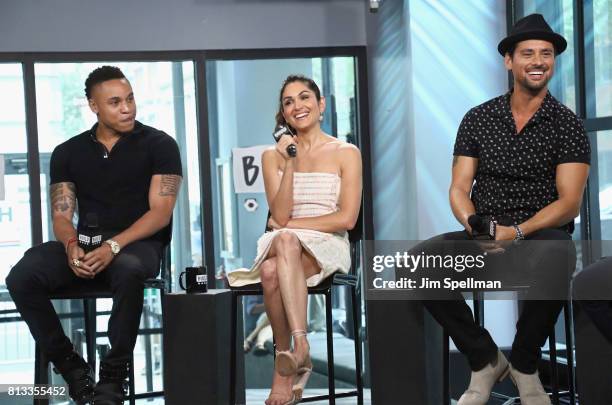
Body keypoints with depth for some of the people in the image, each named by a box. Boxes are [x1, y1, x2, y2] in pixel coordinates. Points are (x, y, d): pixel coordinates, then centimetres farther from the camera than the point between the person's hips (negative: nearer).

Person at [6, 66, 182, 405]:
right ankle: (70, 365, -9)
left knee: (128, 271, -41)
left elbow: (160, 212, -6)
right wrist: (71, 246, -17)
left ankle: (114, 375, -24)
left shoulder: (158, 145, 2)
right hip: (86, 244, 3)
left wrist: (114, 246, -22)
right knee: (22, 278, -24)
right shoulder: (68, 153, 13)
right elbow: (61, 215, 8)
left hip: (139, 243, -3)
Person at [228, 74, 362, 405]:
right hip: (281, 246, 2)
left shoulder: (346, 153, 6)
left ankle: (284, 366, -33)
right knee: (285, 240, -37)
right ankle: (300, 345, -39)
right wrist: (290, 164, -9)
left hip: (327, 248, -2)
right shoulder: (273, 156, 12)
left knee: (273, 271, -36)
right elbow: (280, 216, 0)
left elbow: (347, 219, -3)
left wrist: (291, 224, -4)